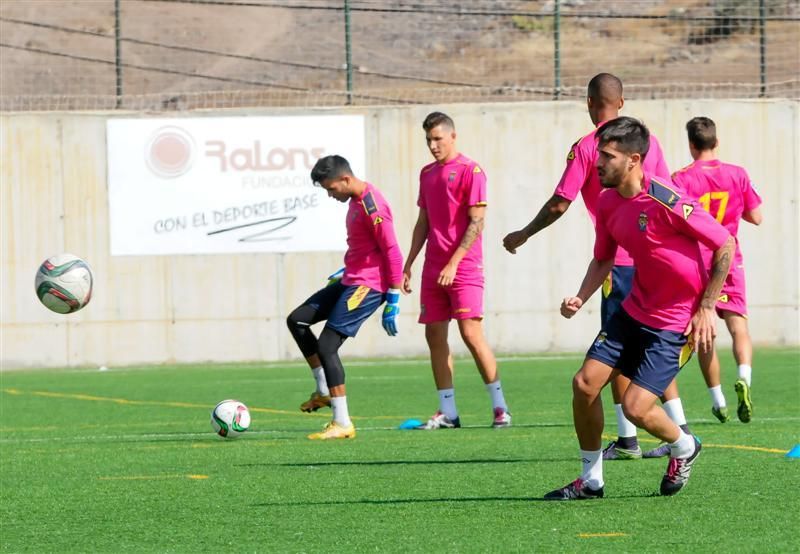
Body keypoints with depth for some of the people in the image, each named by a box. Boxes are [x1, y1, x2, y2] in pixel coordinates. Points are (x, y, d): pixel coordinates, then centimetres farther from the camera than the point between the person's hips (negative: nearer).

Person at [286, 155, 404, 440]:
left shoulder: (372, 207, -21)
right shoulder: (356, 200, 11)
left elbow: (393, 253, -21)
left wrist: (393, 302, -20)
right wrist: (346, 271, 26)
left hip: (367, 286, -11)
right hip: (350, 280, 11)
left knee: (327, 344, -14)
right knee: (297, 320, 12)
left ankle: (342, 424, -11)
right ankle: (324, 391, 17)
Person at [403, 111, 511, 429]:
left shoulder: (470, 171, -7)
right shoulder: (427, 174, 15)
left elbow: (476, 222, -12)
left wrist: (453, 263, -17)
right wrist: (408, 265, 15)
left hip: (464, 268, -7)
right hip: (433, 271, 7)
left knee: (471, 333, -12)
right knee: (434, 335, 3)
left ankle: (500, 407, -5)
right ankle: (447, 413, 8)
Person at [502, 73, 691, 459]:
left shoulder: (586, 148, -7)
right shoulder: (646, 140, 9)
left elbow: (558, 205, -7)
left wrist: (523, 235, 7)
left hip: (619, 260, -6)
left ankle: (627, 440, 0)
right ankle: (680, 429, 7)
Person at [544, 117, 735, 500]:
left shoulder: (665, 201, -24)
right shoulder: (608, 202, 0)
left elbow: (725, 244, -18)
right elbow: (603, 259, 16)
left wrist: (706, 308, -16)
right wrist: (581, 298, -2)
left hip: (677, 321, -7)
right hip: (634, 310, 8)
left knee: (636, 407, -12)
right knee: (585, 383, -2)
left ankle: (684, 448, 21)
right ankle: (591, 479, 15)